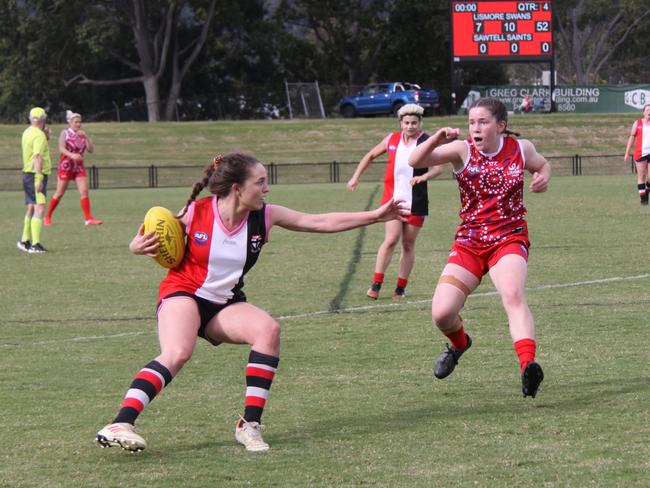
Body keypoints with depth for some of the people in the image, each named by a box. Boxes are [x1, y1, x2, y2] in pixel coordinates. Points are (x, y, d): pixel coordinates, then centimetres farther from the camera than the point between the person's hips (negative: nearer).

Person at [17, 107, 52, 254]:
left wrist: (46, 137, 14)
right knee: (39, 208, -14)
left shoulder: (27, 133, 13)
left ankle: (25, 241, 30)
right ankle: (35, 244, -23)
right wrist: (38, 179, -28)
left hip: (27, 174, 10)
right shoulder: (39, 135, -15)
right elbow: (37, 156, -24)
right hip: (37, 175, -10)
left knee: (31, 208, 20)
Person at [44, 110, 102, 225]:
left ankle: (88, 219, -6)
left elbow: (91, 150, 2)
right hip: (66, 166, -4)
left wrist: (86, 138, -11)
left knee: (84, 192, -8)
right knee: (59, 193, 2)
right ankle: (47, 217, 16)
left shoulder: (82, 135, 8)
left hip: (79, 167, 4)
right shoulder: (65, 133, -4)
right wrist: (72, 155, -34)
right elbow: (61, 149, -17)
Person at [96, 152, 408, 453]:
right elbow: (146, 243, -2)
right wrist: (140, 246, -26)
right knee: (177, 353, -34)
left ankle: (249, 426, -19)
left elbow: (322, 222, -5)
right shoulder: (195, 213, -15)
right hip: (182, 293, -4)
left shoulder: (264, 217, -7)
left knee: (268, 329, -25)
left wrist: (376, 216, -7)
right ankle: (119, 426, -37)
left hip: (225, 304, 4)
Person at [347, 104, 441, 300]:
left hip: (415, 202, -1)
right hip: (393, 199, 1)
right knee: (391, 239, -14)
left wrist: (423, 177, -38)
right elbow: (371, 156, 20)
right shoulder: (392, 139, 5)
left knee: (408, 244, 5)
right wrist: (356, 177, 14)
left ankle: (400, 289, 14)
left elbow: (438, 167, -18)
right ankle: (376, 284, -10)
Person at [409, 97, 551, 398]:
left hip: (509, 240, -2)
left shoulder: (520, 148, 0)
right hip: (468, 243, 2)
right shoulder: (463, 150, -5)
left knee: (513, 295, -33)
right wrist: (436, 140, -35)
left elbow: (542, 165, 23)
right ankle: (459, 343, 30)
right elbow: (415, 161, -16)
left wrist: (543, 177, -1)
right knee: (441, 313, -7)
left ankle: (528, 365, -45)